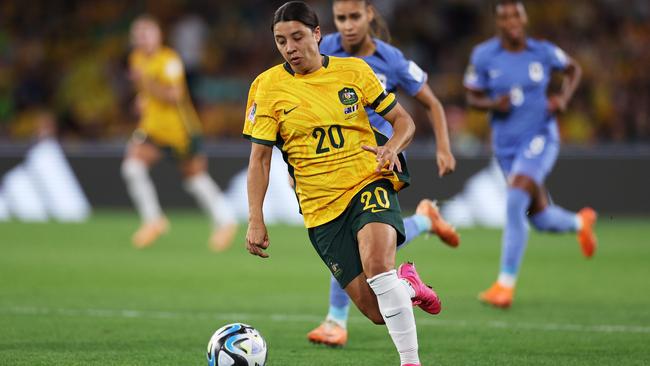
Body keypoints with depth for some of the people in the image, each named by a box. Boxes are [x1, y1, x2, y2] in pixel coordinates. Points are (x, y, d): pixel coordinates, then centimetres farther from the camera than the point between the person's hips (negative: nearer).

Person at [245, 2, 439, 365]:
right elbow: (260, 157, 2)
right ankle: (405, 282, 30)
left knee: (376, 261, -33)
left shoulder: (354, 70, 3)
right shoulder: (267, 86, 1)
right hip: (320, 207, 1)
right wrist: (256, 220, -6)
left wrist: (392, 147, -12)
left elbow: (404, 120, 10)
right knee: (377, 312, -6)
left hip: (370, 182, -1)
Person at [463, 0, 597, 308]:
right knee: (541, 219, 11)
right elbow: (472, 97, 5)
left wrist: (564, 97, -3)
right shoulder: (484, 56, -4)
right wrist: (493, 104, -17)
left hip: (540, 138, -3)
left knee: (514, 201, -24)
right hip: (506, 145, 3)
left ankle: (506, 284, -18)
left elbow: (573, 69, 16)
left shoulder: (543, 52, -4)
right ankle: (580, 222, 49)